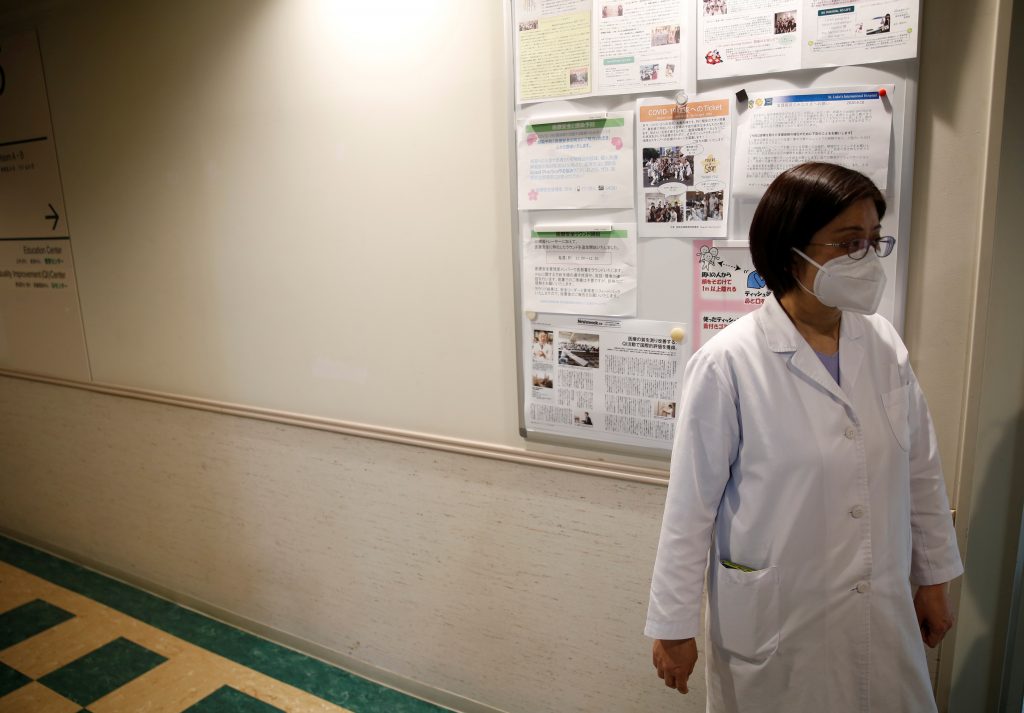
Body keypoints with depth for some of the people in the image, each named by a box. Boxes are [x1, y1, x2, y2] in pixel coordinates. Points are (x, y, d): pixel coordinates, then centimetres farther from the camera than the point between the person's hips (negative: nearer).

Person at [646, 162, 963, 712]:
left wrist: (934, 577, 14)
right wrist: (673, 624, -8)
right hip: (774, 623, -4)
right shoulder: (726, 364, -19)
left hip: (883, 614, 5)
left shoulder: (884, 345, -3)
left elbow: (921, 470, 7)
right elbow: (690, 503, -14)